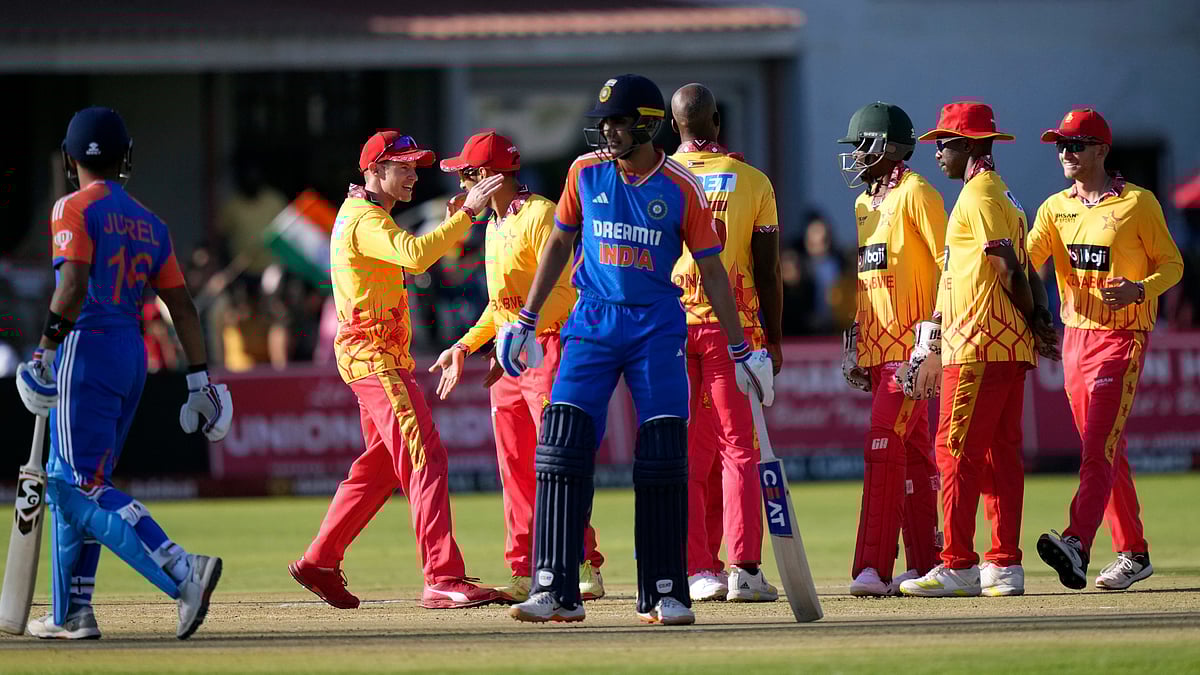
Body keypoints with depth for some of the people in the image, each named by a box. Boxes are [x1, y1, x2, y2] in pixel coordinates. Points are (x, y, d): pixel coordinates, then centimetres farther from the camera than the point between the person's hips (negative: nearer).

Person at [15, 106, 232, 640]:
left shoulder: (74, 209, -5)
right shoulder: (149, 223, 15)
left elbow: (75, 284, -20)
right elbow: (181, 304, 12)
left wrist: (46, 350, -17)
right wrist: (199, 378, 12)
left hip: (86, 351, -8)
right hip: (133, 355, 8)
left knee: (83, 489, -11)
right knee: (69, 482, 17)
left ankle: (181, 573, -28)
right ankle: (70, 613, 17)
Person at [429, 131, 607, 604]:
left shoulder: (540, 214, -9)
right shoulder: (494, 227, 19)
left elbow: (562, 291, -17)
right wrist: (465, 345, 18)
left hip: (548, 347, -9)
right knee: (515, 470, 7)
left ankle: (586, 568, -14)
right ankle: (525, 574, 10)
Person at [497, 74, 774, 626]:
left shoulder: (682, 187, -4)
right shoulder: (586, 172, 2)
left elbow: (711, 270, 1)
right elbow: (560, 243, 14)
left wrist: (742, 352, 2)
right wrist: (525, 321, 14)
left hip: (658, 327, -2)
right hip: (593, 321, 2)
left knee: (664, 454, -7)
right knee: (563, 443, -11)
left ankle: (665, 595, 1)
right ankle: (555, 591, -10)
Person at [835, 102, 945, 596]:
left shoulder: (916, 194, -8)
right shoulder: (864, 203, 19)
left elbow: (949, 263, -11)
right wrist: (852, 346, 19)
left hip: (911, 345, -9)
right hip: (877, 347, 9)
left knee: (883, 447, -15)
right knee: (912, 453, 10)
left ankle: (874, 568, -19)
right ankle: (924, 565, 12)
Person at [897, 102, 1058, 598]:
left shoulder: (977, 195, -10)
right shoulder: (1003, 196, 21)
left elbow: (1009, 269, -15)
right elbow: (1020, 269, 18)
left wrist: (1033, 319, -6)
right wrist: (1040, 317, 10)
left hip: (978, 349, -10)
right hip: (1010, 348, 10)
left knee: (957, 451, -9)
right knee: (1001, 453, 8)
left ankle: (957, 567, -12)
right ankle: (1005, 566, 8)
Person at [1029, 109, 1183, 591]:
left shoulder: (1138, 203, -4)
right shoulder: (1055, 208, 11)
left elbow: (1171, 264, 0)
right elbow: (1027, 259, -1)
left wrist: (1139, 289, -19)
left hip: (1123, 337, -6)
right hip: (1075, 335, 6)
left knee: (1099, 446, -18)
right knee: (1106, 452, 10)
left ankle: (1077, 543, -32)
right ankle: (1132, 554, 18)